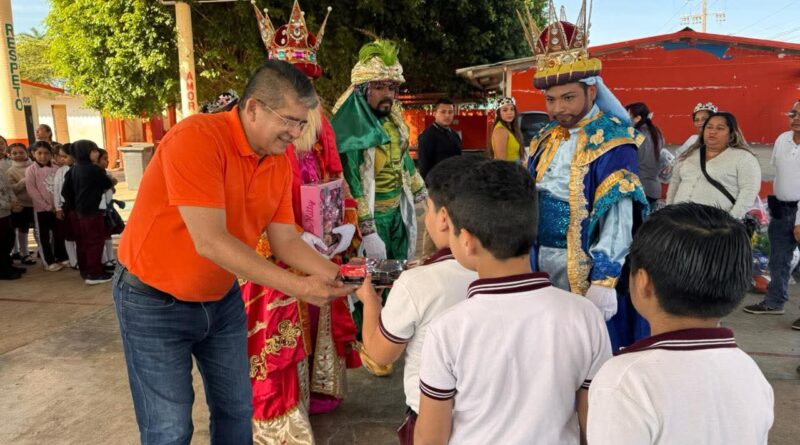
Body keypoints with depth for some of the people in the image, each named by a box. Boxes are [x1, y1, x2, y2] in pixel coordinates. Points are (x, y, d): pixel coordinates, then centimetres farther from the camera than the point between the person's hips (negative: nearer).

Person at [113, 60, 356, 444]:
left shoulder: (281, 162, -4)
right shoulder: (196, 137, -26)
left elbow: (284, 241, -1)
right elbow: (210, 241, -32)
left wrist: (336, 274, -16)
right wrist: (297, 287, -32)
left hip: (221, 299, 6)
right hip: (154, 300, -6)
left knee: (237, 411, 15)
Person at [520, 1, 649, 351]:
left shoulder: (612, 143, -13)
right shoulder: (544, 140, 8)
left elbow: (619, 219, -19)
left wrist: (603, 282, -25)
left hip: (586, 270, -6)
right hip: (540, 264, 6)